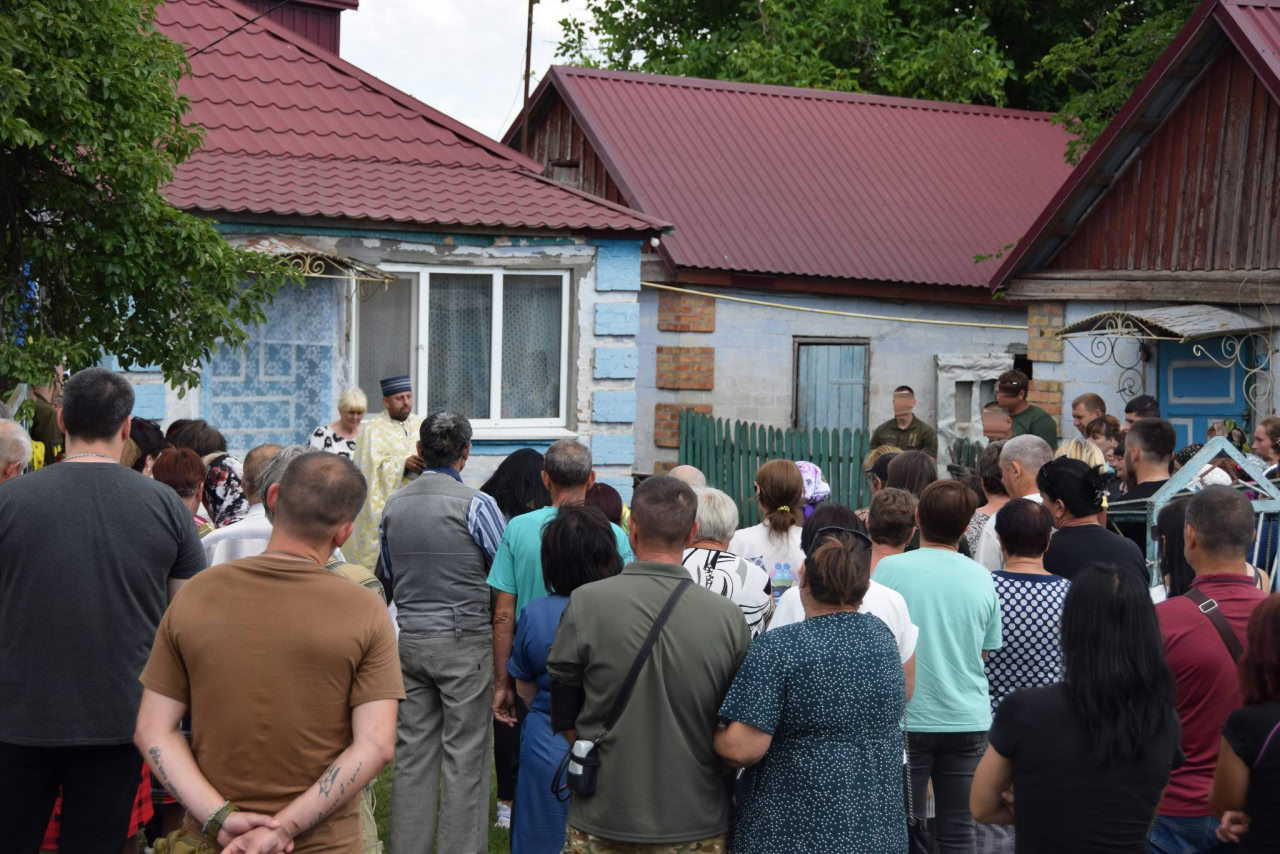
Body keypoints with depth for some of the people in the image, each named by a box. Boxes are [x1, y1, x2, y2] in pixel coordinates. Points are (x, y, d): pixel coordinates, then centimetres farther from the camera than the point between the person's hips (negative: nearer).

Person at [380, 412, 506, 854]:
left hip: (410, 639, 5)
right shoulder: (475, 505, -12)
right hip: (466, 639, -5)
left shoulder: (394, 505, 5)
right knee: (465, 755, 1)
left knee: (413, 750, 11)